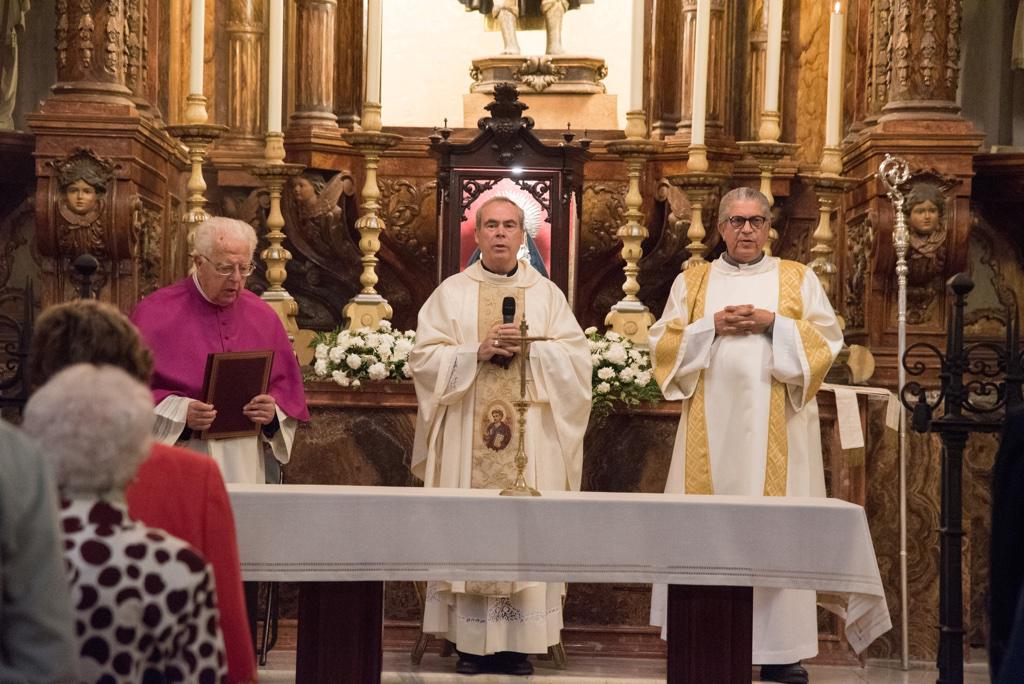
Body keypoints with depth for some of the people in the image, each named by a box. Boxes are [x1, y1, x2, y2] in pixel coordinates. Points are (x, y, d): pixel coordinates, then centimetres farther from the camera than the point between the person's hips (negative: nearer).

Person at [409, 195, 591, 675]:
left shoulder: (547, 294, 10)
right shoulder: (451, 292, 8)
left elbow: (576, 358, 2)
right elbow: (424, 359, 0)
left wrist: (530, 348, -12)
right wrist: (476, 353, -14)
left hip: (529, 439, 0)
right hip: (467, 441, 0)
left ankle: (517, 642, 3)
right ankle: (471, 641, 3)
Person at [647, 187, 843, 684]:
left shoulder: (799, 279, 10)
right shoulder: (691, 281, 13)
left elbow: (828, 339, 2)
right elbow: (663, 343, 6)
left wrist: (773, 324, -10)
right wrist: (712, 327, -8)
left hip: (776, 427, -1)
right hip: (711, 424, 1)